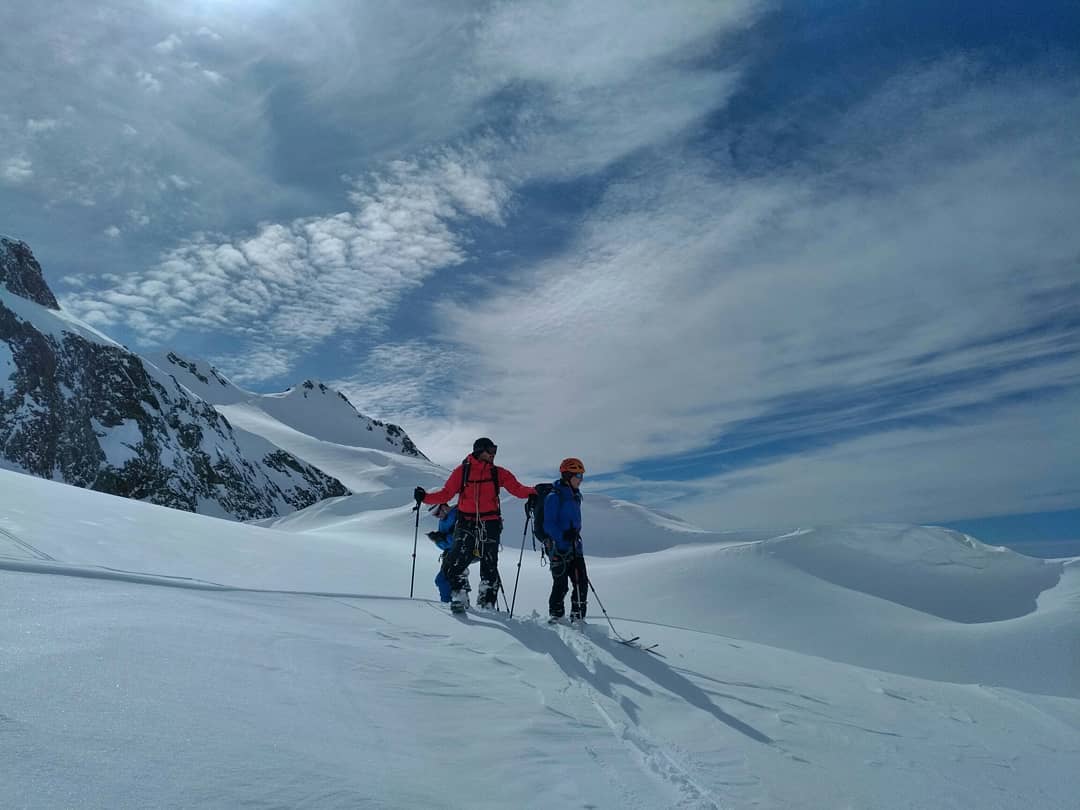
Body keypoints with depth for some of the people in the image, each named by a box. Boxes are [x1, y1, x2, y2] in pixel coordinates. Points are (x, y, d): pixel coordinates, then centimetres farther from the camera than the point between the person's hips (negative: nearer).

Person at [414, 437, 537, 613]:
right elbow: (446, 494, 3)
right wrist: (425, 497, -9)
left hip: (490, 524, 1)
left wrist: (532, 492, -20)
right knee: (456, 563, -13)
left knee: (489, 566, 3)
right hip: (466, 524, -1)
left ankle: (487, 604, 15)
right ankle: (459, 599, 3)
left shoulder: (498, 473, 6)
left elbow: (517, 489, -1)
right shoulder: (462, 471, 2)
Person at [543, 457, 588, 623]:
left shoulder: (575, 496, 14)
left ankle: (578, 618, 15)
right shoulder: (554, 496, -10)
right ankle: (555, 616, 13)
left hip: (575, 547, 7)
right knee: (561, 584, -4)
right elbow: (548, 524, -15)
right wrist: (563, 536, -28)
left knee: (582, 583, 3)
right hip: (558, 547, -7)